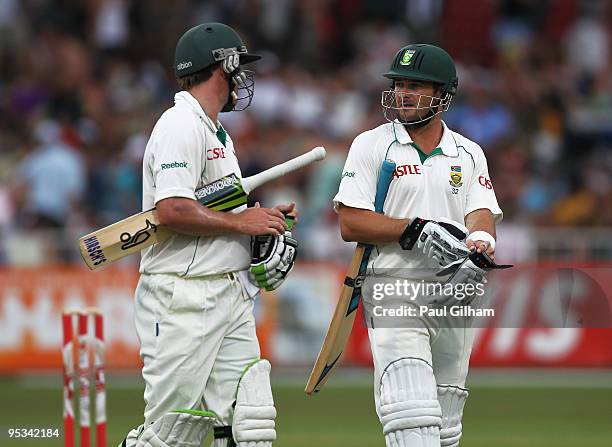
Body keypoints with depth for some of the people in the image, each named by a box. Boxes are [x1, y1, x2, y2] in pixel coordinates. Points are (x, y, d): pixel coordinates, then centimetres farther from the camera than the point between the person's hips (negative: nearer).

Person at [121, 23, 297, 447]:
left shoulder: (217, 133, 22)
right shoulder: (182, 126, -11)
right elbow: (172, 210, -22)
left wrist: (264, 217, 12)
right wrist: (242, 221, -13)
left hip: (230, 297, 10)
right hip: (184, 298, -10)